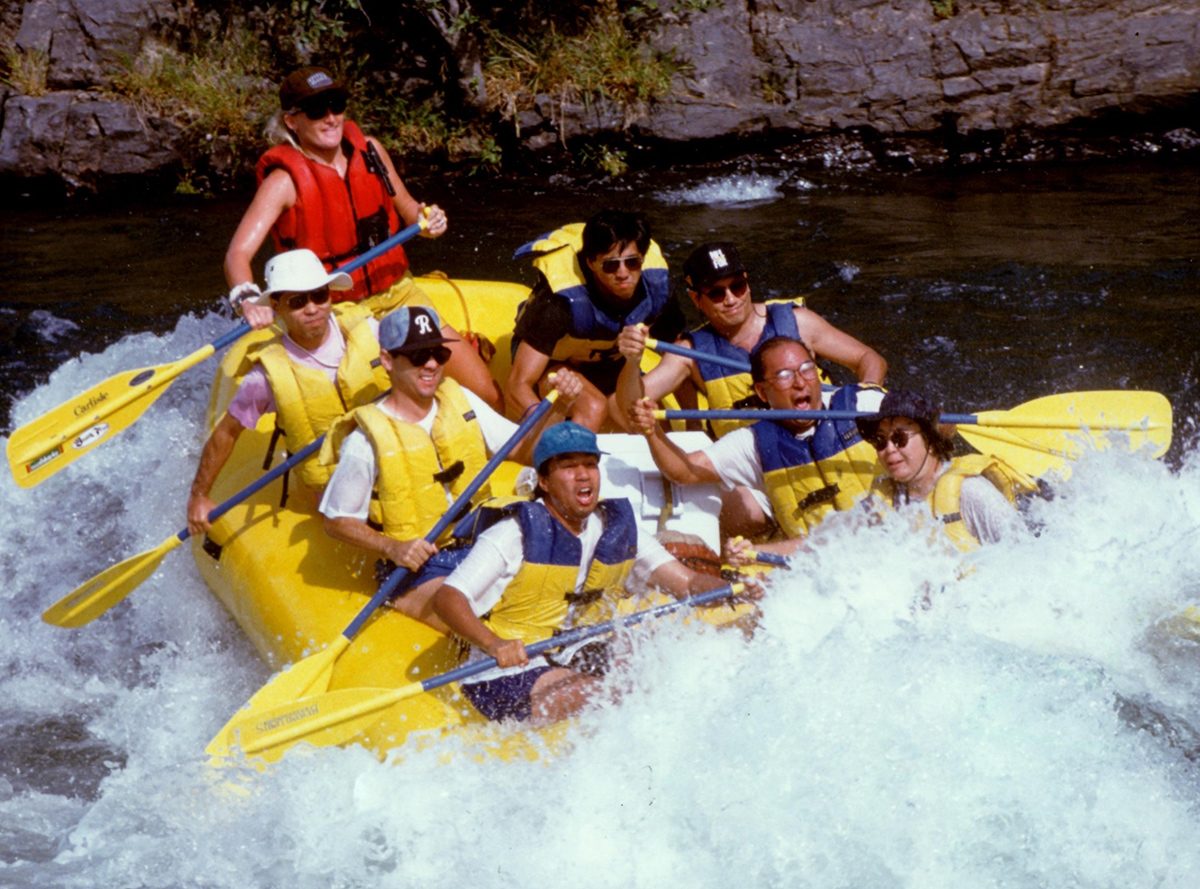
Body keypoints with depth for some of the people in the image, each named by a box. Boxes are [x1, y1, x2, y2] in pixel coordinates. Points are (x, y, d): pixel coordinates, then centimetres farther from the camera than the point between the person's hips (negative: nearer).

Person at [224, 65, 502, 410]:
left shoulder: (369, 151, 3)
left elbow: (404, 206, 20)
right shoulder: (285, 181, -12)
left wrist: (426, 219, -3)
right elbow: (238, 253, -21)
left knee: (490, 396, -2)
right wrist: (248, 300, -41)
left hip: (399, 293, 5)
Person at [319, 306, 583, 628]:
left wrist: (560, 407, -7)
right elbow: (337, 521, -4)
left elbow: (524, 451, 9)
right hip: (419, 570, -7)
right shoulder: (366, 441, -12)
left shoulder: (461, 402, 5)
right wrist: (392, 548, -18)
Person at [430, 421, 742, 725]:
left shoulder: (618, 529, 5)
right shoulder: (517, 533, -12)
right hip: (504, 674, -7)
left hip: (575, 665, 7)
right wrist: (493, 644, -38)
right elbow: (446, 598, -20)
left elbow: (687, 581, 4)